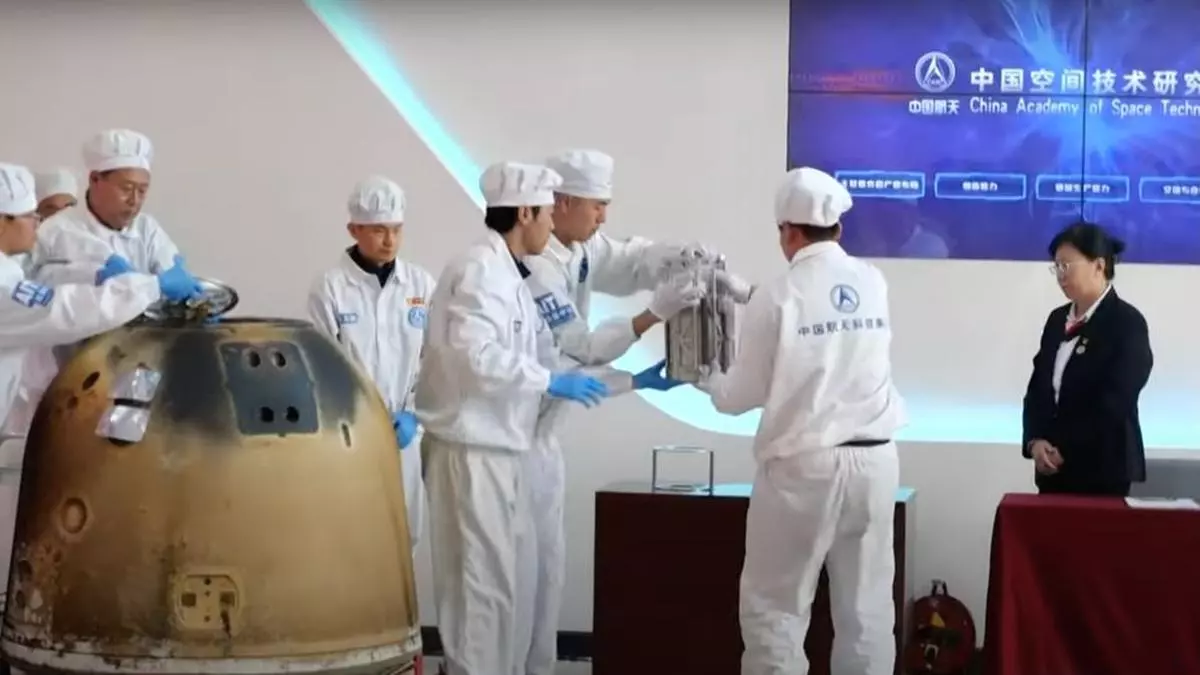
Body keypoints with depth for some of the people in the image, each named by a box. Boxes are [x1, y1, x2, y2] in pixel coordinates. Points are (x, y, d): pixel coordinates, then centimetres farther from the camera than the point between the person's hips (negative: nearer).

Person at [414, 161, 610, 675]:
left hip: (497, 447, 10)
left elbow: (538, 354, 19)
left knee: (504, 575, 15)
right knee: (482, 580, -5)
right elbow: (476, 358, -26)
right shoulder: (478, 270, -15)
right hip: (471, 449, -10)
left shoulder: (509, 275, 14)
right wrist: (551, 382, -19)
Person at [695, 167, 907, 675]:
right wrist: (745, 294, 28)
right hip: (874, 461, 5)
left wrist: (703, 378, 19)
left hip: (803, 466, -5)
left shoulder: (778, 296, -8)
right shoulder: (874, 284, 6)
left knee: (775, 610, 3)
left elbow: (741, 395, -1)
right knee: (866, 607, 8)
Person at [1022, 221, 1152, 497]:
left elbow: (1113, 402, -14)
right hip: (1054, 468, 6)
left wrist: (1065, 451, -13)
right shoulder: (1057, 319, 13)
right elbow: (1037, 387, 12)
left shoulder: (1128, 322, -8)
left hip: (1103, 468, -6)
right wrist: (1035, 441, -6)